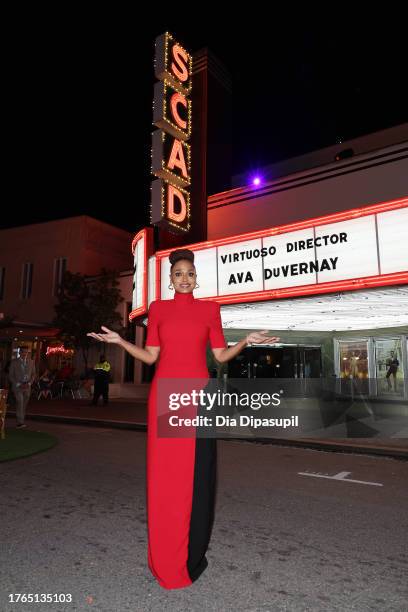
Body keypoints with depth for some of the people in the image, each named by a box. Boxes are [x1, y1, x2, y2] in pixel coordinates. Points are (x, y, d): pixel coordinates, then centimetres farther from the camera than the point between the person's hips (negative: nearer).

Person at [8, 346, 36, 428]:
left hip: (27, 387, 3)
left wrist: (29, 383, -5)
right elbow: (10, 376, 0)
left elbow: (33, 374, 11)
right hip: (17, 386, -3)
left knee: (24, 405, 5)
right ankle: (20, 422, -17)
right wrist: (18, 384, -10)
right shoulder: (14, 362, 0)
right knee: (20, 402, -16)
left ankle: (22, 421, 12)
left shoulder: (31, 362, 8)